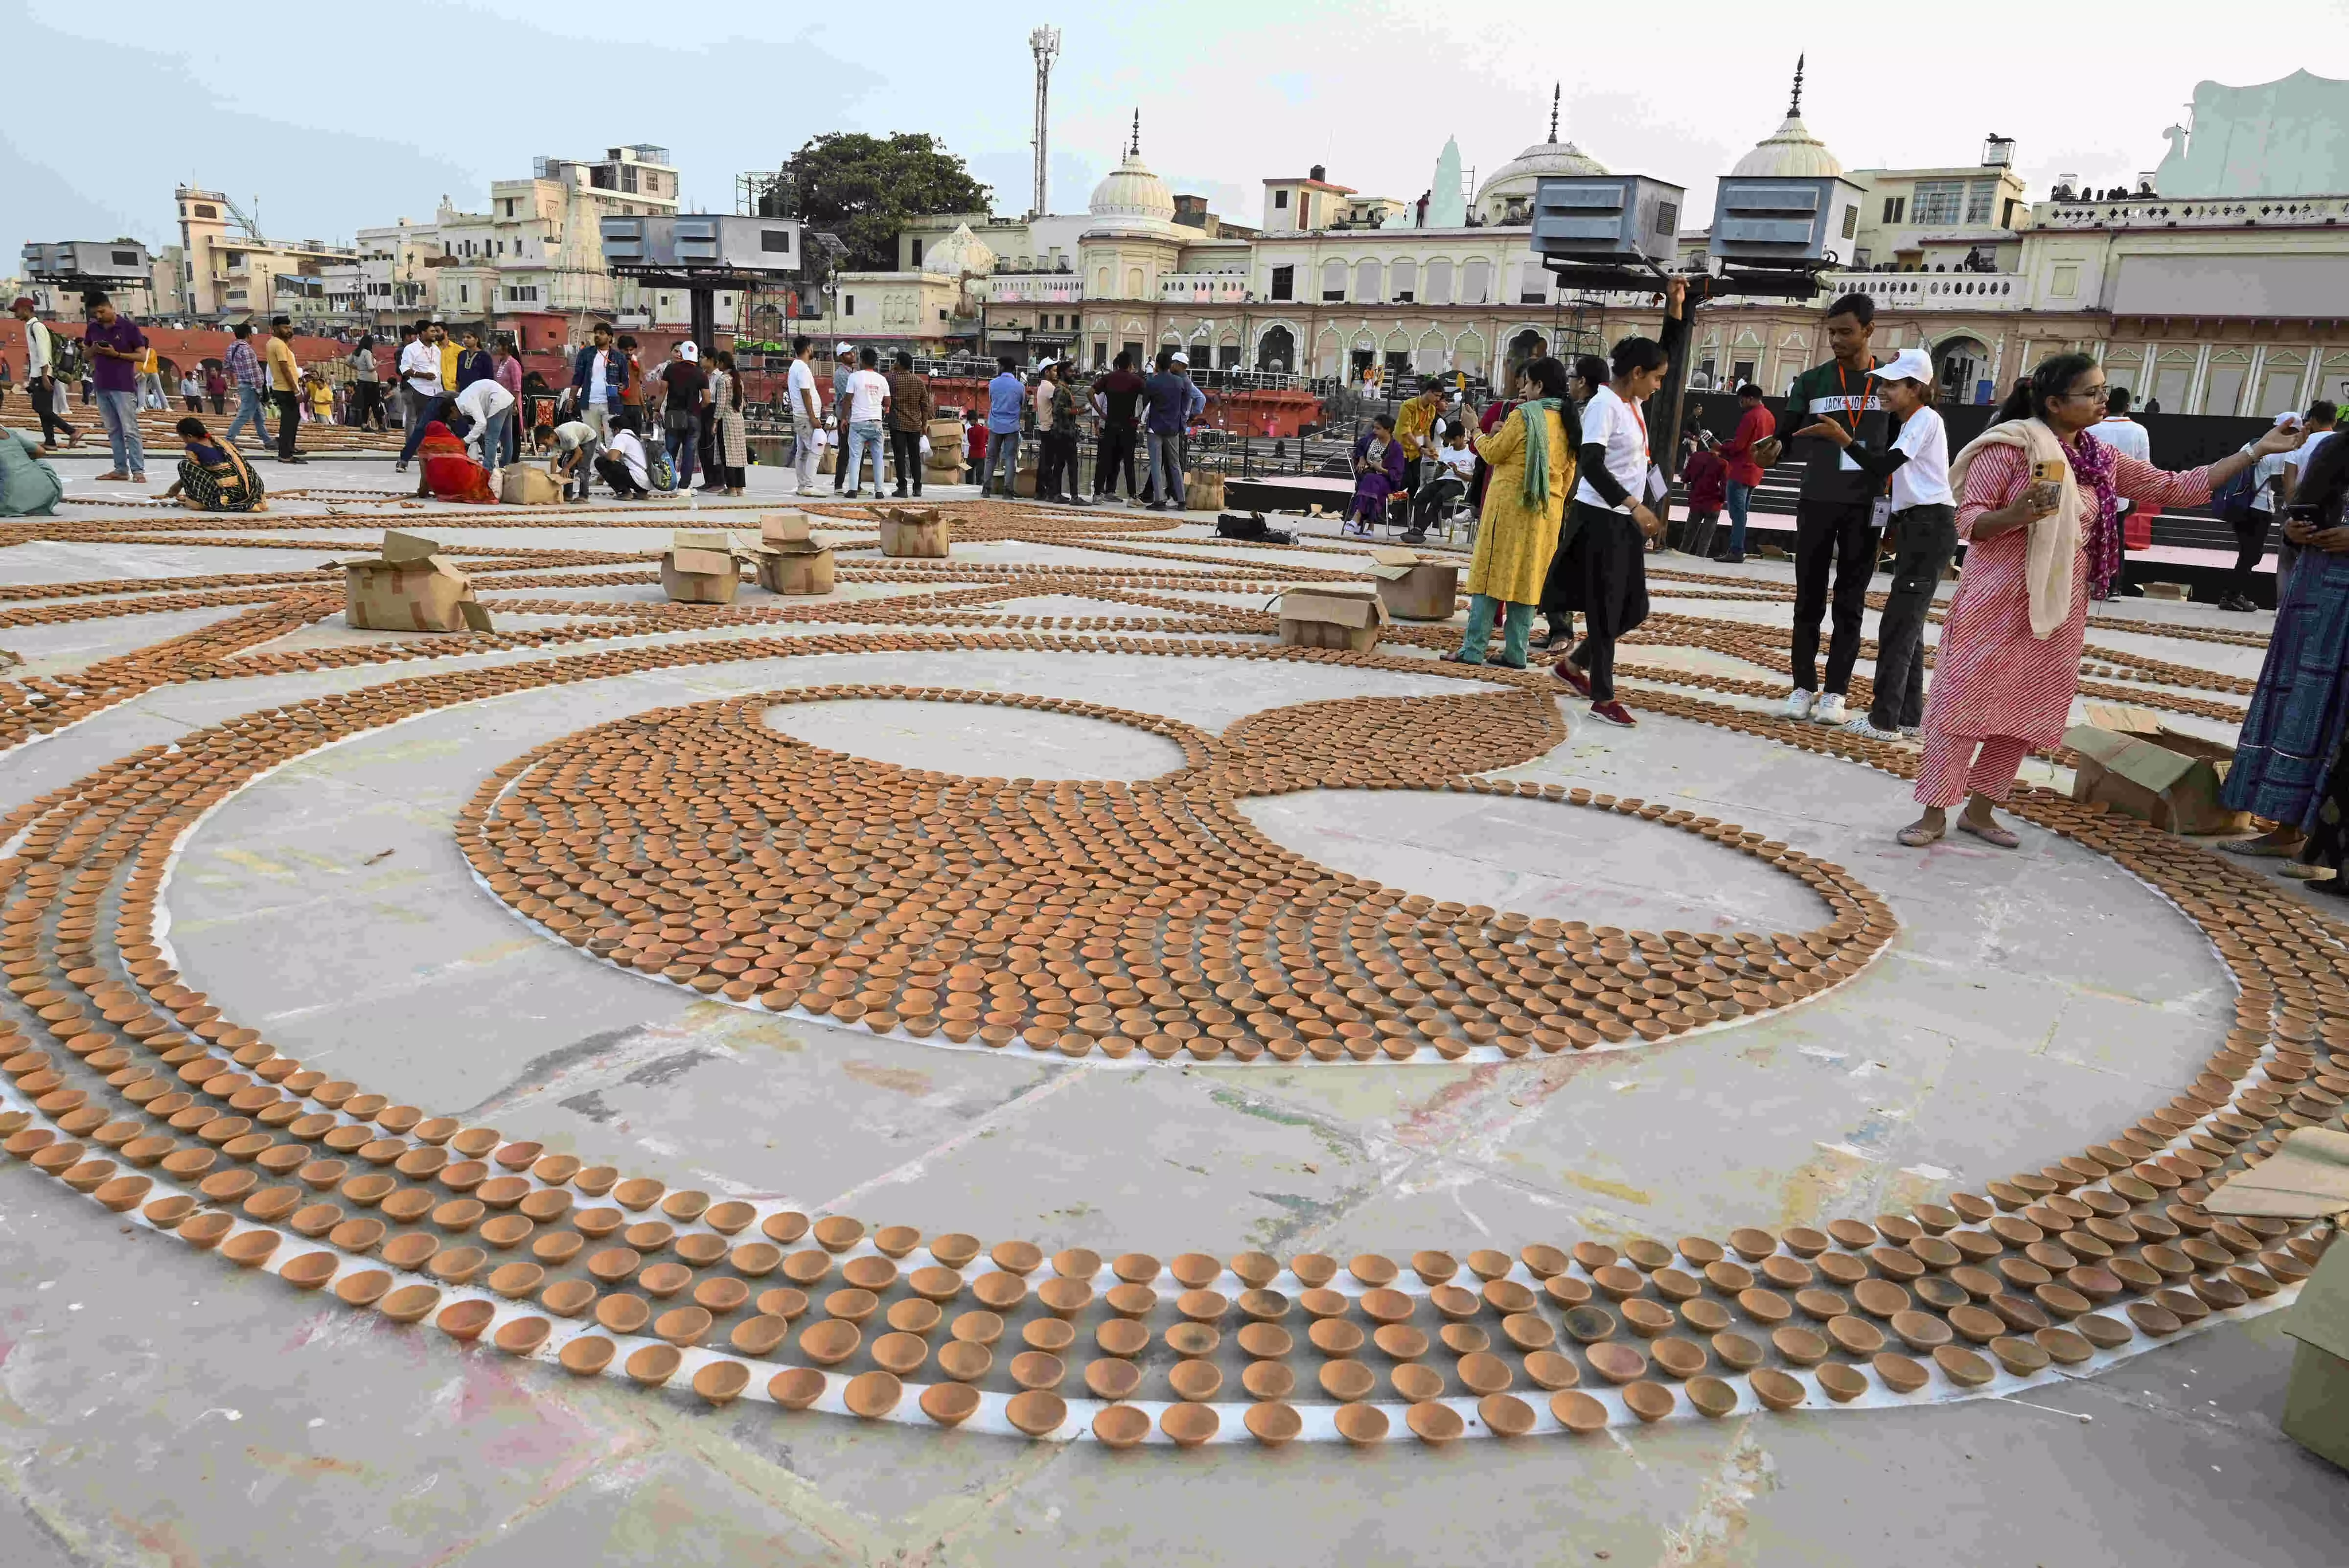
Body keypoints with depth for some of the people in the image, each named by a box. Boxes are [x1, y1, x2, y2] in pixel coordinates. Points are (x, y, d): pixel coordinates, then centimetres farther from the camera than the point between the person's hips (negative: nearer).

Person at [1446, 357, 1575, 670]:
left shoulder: (1524, 416, -10)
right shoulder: (1569, 423, 10)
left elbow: (1493, 454, -4)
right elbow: (1569, 473, 13)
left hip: (1509, 506, -6)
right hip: (1546, 513, 6)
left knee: (1490, 574, -3)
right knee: (1528, 579, 8)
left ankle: (1473, 649, -5)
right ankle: (1516, 653, 8)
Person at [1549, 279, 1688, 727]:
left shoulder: (1634, 402, 11)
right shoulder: (1604, 406, -14)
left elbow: (1670, 353, 24)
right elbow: (1591, 467, -24)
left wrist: (1677, 308, 13)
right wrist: (1635, 506, -31)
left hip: (1627, 519, 9)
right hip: (1601, 518, -9)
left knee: (1634, 608, 12)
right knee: (1606, 608, -4)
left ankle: (1573, 665, 27)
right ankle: (1603, 699, 3)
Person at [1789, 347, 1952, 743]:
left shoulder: (1926, 419, -11)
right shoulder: (1908, 423, 18)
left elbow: (1881, 468, -20)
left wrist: (1840, 437, -21)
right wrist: (1897, 525, 15)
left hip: (1933, 526, -10)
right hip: (1916, 525, 10)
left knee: (1897, 623, -11)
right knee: (1907, 623, 11)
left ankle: (1884, 720, -9)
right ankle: (1909, 716, 16)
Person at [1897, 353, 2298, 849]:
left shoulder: (2101, 460, 10)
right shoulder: (2010, 446, -9)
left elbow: (2177, 489, 13)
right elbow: (1968, 522, -12)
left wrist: (2258, 450, 11)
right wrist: (2016, 516, -32)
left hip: (2057, 607, 7)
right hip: (1997, 600, -7)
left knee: (2024, 712, 8)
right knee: (1965, 702, -4)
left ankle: (1980, 810, 17)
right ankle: (1934, 812, 2)